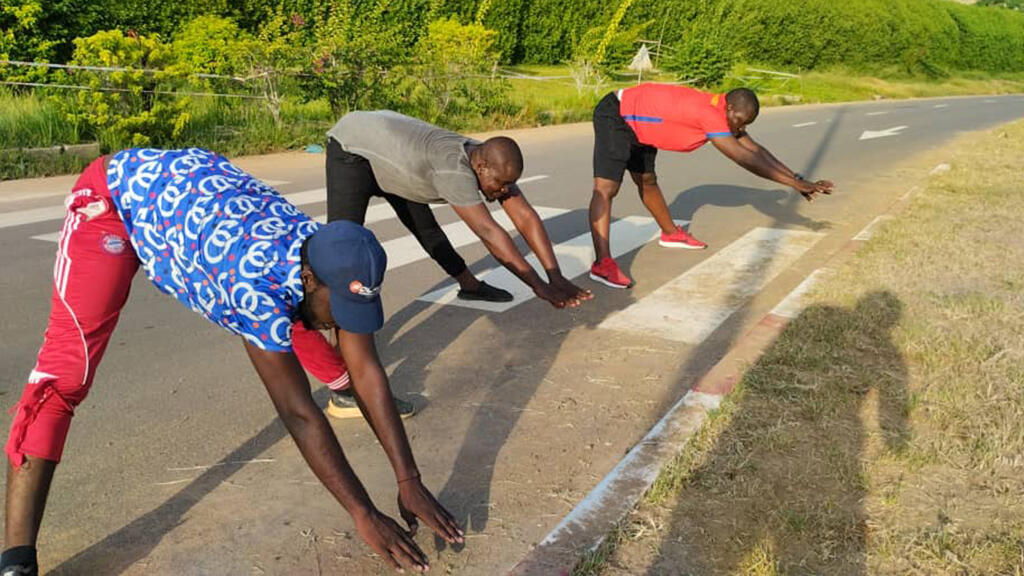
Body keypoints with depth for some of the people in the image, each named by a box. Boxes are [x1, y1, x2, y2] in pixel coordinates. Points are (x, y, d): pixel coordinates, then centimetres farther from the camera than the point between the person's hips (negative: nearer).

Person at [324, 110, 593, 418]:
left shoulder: (491, 163, -14)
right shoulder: (453, 169, -38)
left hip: (385, 140, 9)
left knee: (423, 224, 24)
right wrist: (539, 286, -38)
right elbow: (489, 232, -40)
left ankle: (469, 285, 53)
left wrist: (556, 277, -22)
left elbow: (526, 217, -15)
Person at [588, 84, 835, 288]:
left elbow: (755, 150, 1)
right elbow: (746, 160, -34)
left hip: (636, 124, 10)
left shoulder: (722, 114, -4)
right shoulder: (708, 114, -33)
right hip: (614, 116, -10)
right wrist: (797, 183, -30)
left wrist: (796, 180, -5)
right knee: (607, 187, -22)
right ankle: (602, 264, -31)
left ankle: (671, 233, 45)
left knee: (647, 182, 26)